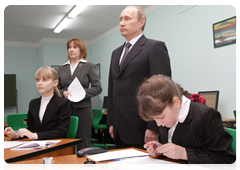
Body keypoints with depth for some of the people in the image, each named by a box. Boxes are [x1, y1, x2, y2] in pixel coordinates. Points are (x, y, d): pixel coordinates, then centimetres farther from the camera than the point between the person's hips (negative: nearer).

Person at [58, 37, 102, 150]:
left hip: (83, 108, -3)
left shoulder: (89, 66, 5)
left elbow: (97, 88, -1)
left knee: (83, 145, 0)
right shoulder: (61, 69, 15)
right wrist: (63, 93, -8)